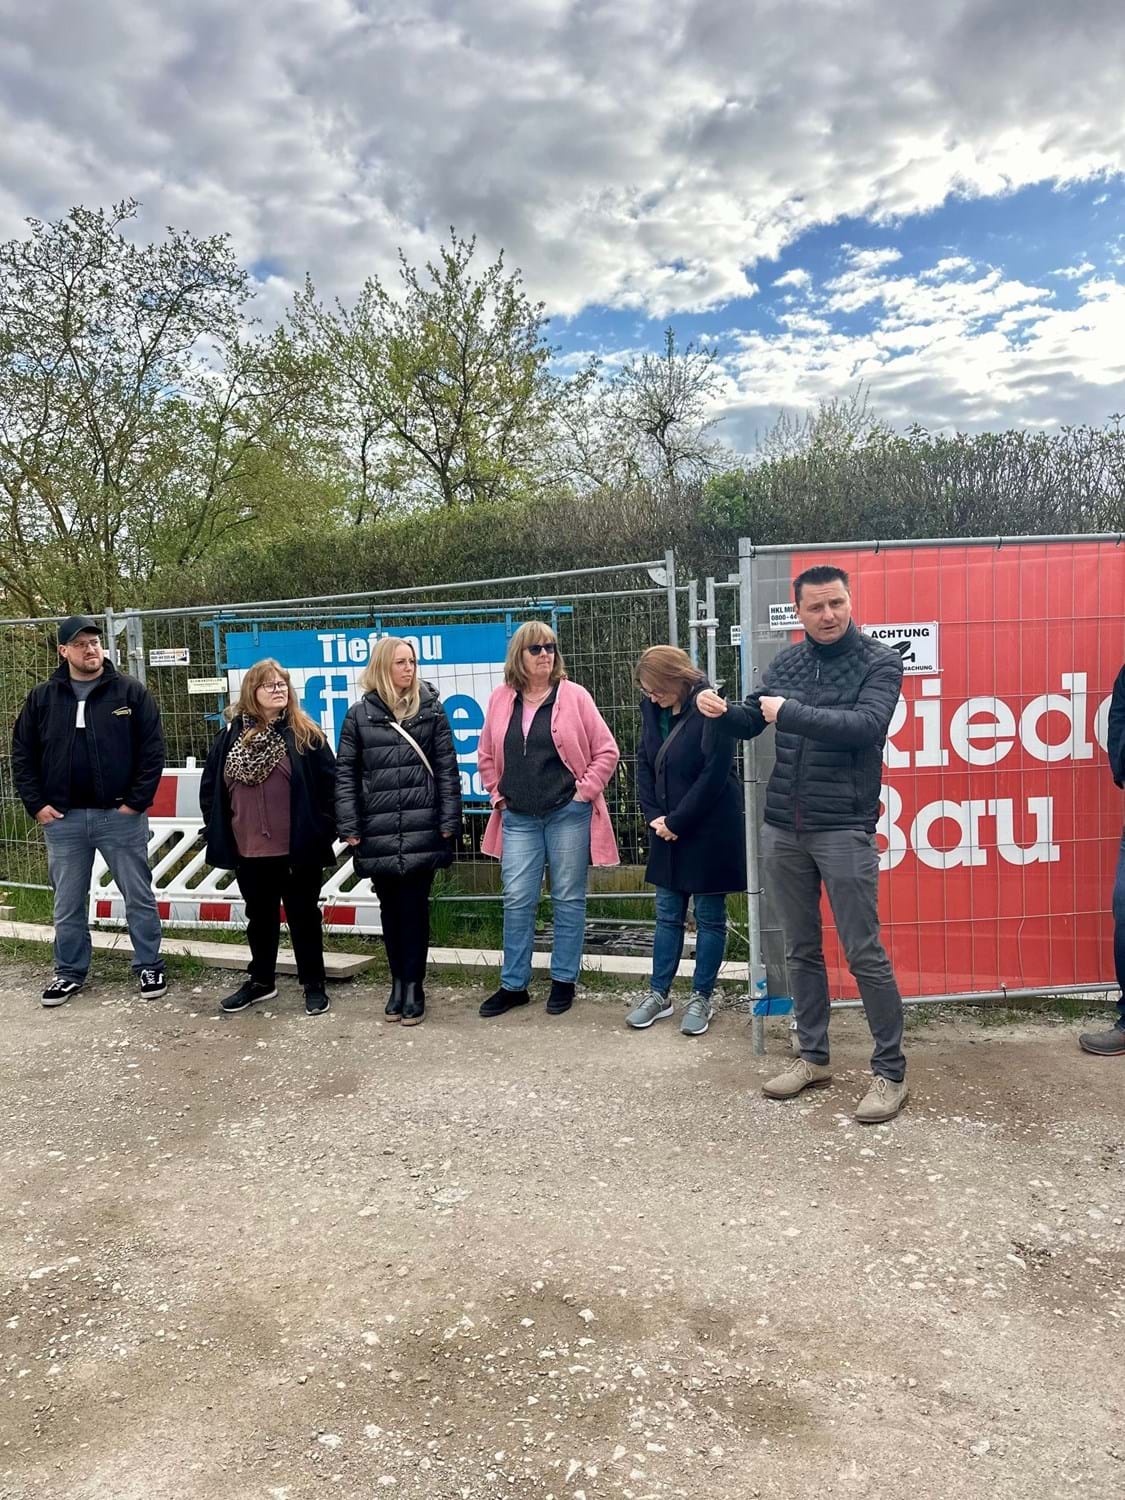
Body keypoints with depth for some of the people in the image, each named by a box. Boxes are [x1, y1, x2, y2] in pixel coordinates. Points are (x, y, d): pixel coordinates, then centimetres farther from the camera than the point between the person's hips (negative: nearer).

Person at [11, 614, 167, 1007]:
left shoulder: (131, 692, -3)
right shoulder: (42, 698, 5)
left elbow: (152, 751, -4)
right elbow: (22, 755, 9)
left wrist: (136, 801, -9)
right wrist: (36, 805, 0)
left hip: (120, 815, -2)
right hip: (63, 819, 2)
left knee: (139, 897, 7)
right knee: (68, 903, 13)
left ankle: (149, 965, 21)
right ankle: (70, 971, 28)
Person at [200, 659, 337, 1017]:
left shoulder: (306, 734, -4)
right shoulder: (231, 734, 4)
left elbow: (329, 783, -5)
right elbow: (210, 785, 10)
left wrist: (323, 830, -8)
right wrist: (217, 829, 5)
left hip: (299, 848, -3)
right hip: (249, 850, 3)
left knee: (303, 916, 8)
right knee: (260, 917, 18)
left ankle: (313, 984, 22)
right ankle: (261, 980, 34)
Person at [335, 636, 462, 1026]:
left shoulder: (430, 709, 4)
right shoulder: (360, 715, 4)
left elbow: (447, 769, 2)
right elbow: (345, 774, 4)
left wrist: (449, 822, -4)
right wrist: (349, 828, -2)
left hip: (422, 832, -1)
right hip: (377, 833, 1)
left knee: (414, 909, 3)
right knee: (390, 909, 12)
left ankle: (414, 985, 16)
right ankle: (397, 982, 26)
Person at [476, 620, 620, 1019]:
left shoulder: (573, 695, -4)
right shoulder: (501, 699, 5)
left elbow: (607, 750, -1)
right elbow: (486, 755, 17)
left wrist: (585, 791, -6)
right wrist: (498, 794, 9)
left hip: (568, 814, -2)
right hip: (519, 818, 3)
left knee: (568, 899, 7)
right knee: (517, 901, 4)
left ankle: (564, 981, 20)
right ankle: (514, 985, 16)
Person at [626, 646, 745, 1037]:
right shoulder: (652, 708, 2)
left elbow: (713, 776, -20)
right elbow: (644, 763, 7)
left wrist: (675, 821, -16)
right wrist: (654, 816, -4)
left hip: (710, 830, -6)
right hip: (668, 829, 6)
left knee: (709, 917, 7)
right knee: (667, 914, 14)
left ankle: (702, 998, 19)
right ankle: (659, 994, 24)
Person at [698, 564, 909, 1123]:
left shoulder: (879, 662, -4)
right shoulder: (787, 662, 10)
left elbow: (866, 725, -20)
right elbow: (748, 724, 12)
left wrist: (790, 713, -19)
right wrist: (719, 711, -9)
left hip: (843, 830, -5)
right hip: (782, 830, 5)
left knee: (864, 954, -2)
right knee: (801, 950, 13)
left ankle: (891, 1071, 12)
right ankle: (813, 1057, 27)